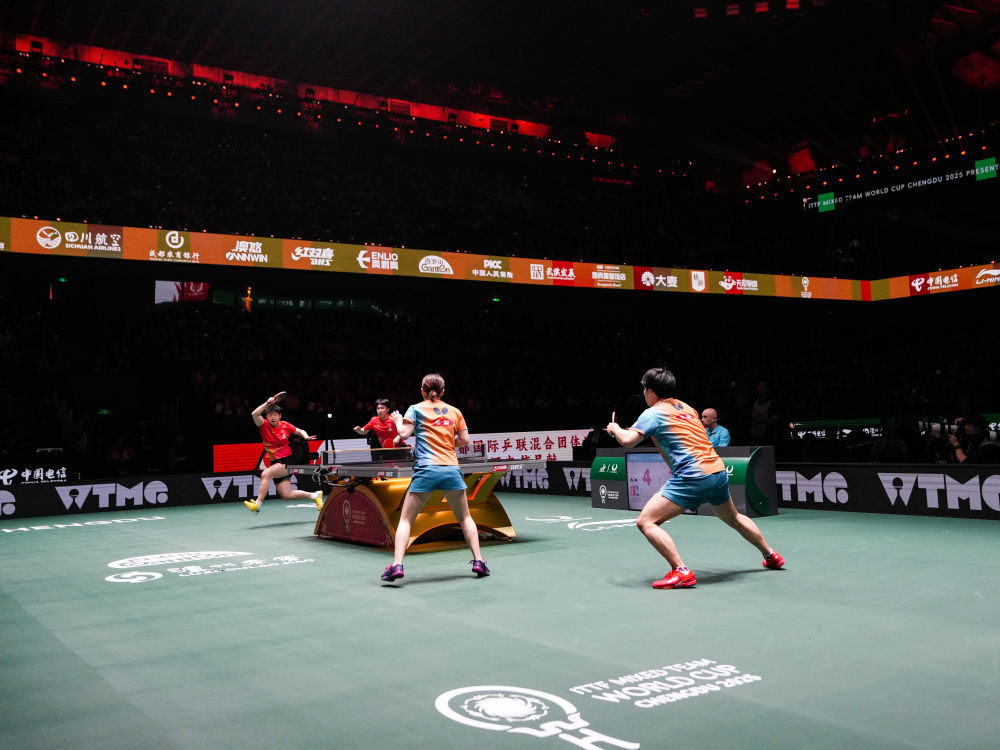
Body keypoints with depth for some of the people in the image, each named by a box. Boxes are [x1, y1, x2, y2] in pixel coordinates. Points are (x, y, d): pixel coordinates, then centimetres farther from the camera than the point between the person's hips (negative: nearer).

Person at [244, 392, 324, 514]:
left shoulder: (285, 425, -2)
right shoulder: (264, 425, -4)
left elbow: (300, 431, 14)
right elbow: (254, 414, -23)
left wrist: (306, 436, -7)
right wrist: (267, 402, -28)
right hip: (275, 463, 3)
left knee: (266, 474, -29)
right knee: (287, 495, 0)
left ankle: (257, 504, -25)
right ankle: (314, 495, 20)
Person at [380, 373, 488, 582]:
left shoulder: (416, 409, 7)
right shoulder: (455, 411, 14)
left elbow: (404, 433, -4)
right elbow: (465, 440, 11)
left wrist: (398, 421, 16)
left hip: (426, 469, -2)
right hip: (452, 469, 2)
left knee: (406, 520, 6)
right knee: (465, 518, 19)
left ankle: (397, 565, -8)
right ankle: (478, 561, 13)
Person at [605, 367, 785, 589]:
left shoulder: (654, 413, -3)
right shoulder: (686, 408, 19)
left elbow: (628, 440, -14)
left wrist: (615, 428, 6)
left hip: (693, 477, -9)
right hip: (719, 471, 9)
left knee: (646, 521, -10)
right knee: (734, 518, 34)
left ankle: (681, 572, -19)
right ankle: (771, 556, 48)